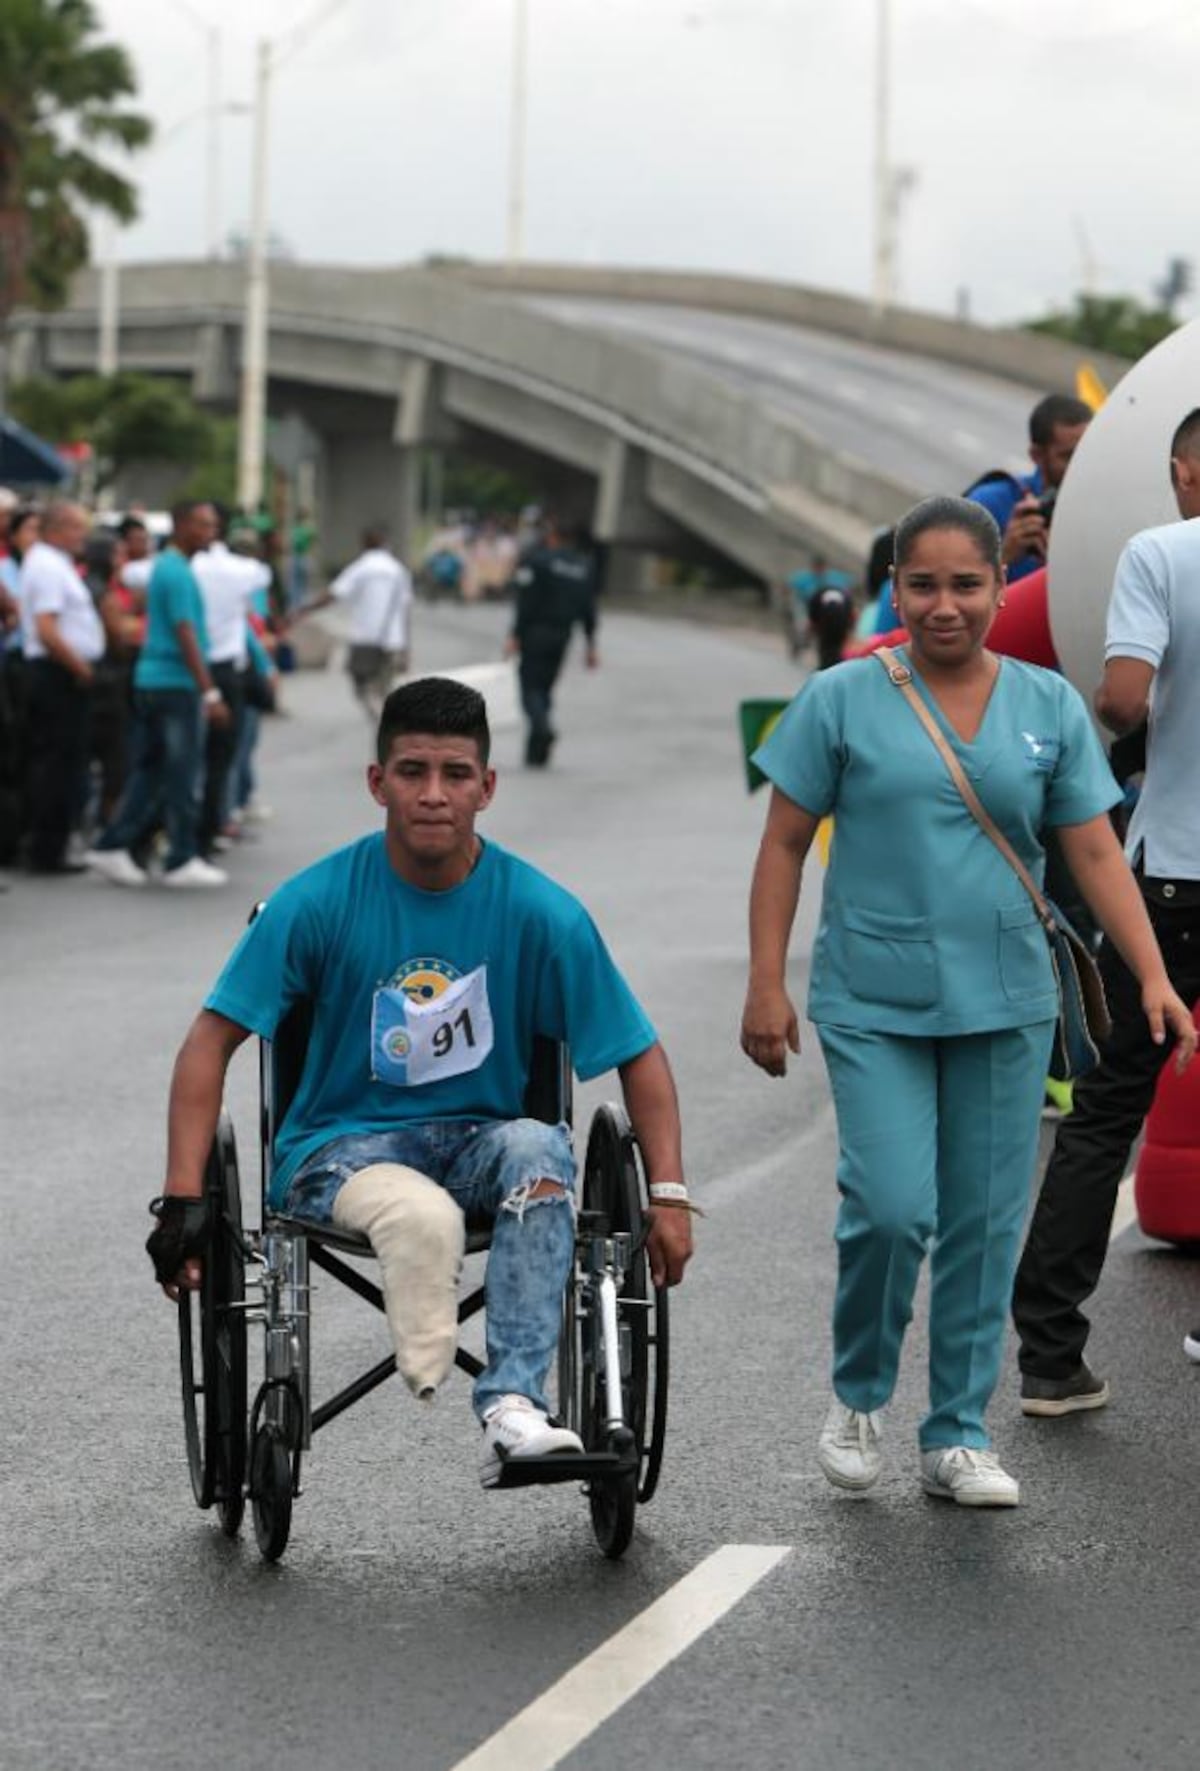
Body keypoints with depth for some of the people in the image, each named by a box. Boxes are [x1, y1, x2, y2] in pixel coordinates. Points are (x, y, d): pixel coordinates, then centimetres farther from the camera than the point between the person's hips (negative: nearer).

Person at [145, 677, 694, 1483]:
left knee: (538, 1149, -35)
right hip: (341, 1145, -2)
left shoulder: (541, 911, -6)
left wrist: (668, 1194, -8)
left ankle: (513, 1405, -39)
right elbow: (212, 1042, -5)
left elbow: (640, 1055, 2)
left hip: (480, 1137, 2)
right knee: (424, 1216, -38)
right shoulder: (320, 901, -8)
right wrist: (183, 1203, -14)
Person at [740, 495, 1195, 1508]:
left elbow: (1098, 855, 4)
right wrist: (767, 986, -2)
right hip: (874, 1004, -2)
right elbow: (785, 848, 2)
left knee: (986, 1223, 4)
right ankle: (858, 1397, 13)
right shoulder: (842, 702, -1)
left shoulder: (1050, 708, 5)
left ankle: (959, 1435, 17)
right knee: (892, 1207, -13)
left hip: (1004, 1005, 3)